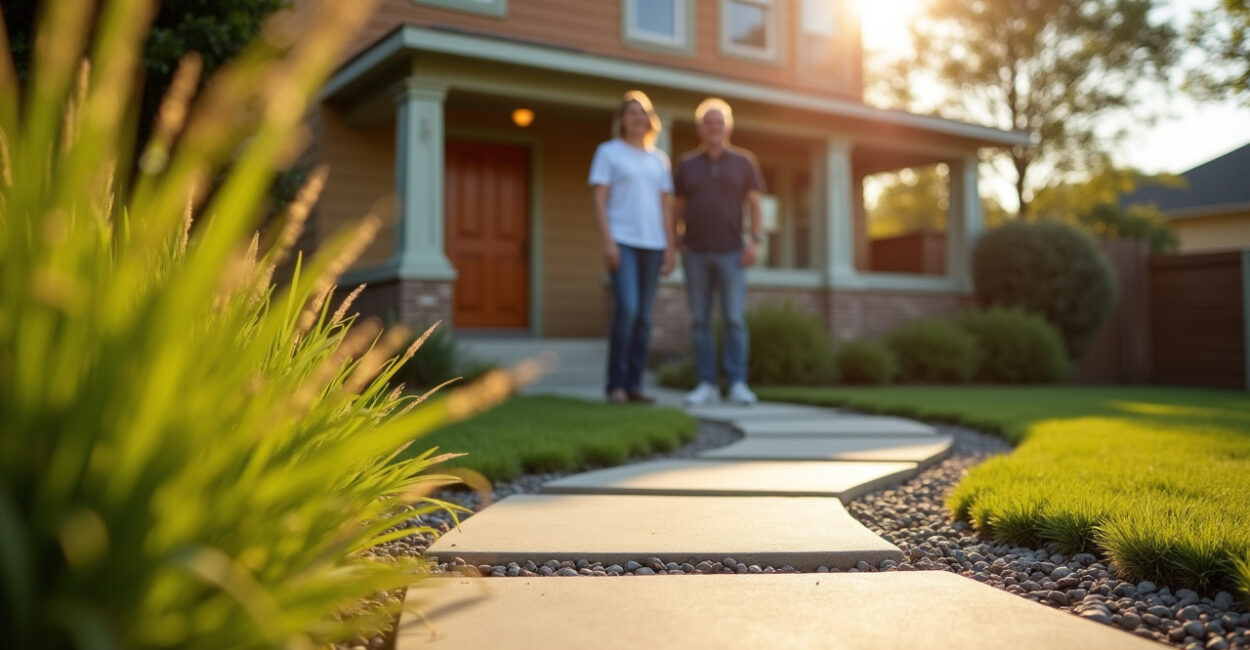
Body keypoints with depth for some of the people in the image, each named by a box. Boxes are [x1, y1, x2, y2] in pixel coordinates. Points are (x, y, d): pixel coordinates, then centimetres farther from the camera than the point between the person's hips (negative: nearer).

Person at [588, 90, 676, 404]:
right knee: (626, 309, -16)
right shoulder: (608, 152, 5)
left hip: (652, 244, 4)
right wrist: (608, 241, -12)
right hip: (622, 241, -4)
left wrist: (670, 247, 7)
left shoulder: (659, 158, 17)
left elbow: (666, 204, 15)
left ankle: (634, 384, 7)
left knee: (644, 316, 2)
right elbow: (599, 199, -2)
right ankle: (616, 384, -7)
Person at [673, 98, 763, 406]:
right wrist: (676, 242, 1)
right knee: (699, 320, 2)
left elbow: (755, 204, 5)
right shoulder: (686, 165, 10)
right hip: (695, 253, 2)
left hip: (731, 253, -1)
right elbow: (677, 207, 12)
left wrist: (754, 240, -6)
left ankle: (738, 384, -1)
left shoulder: (743, 162, 7)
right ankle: (706, 384, 7)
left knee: (735, 319, -6)